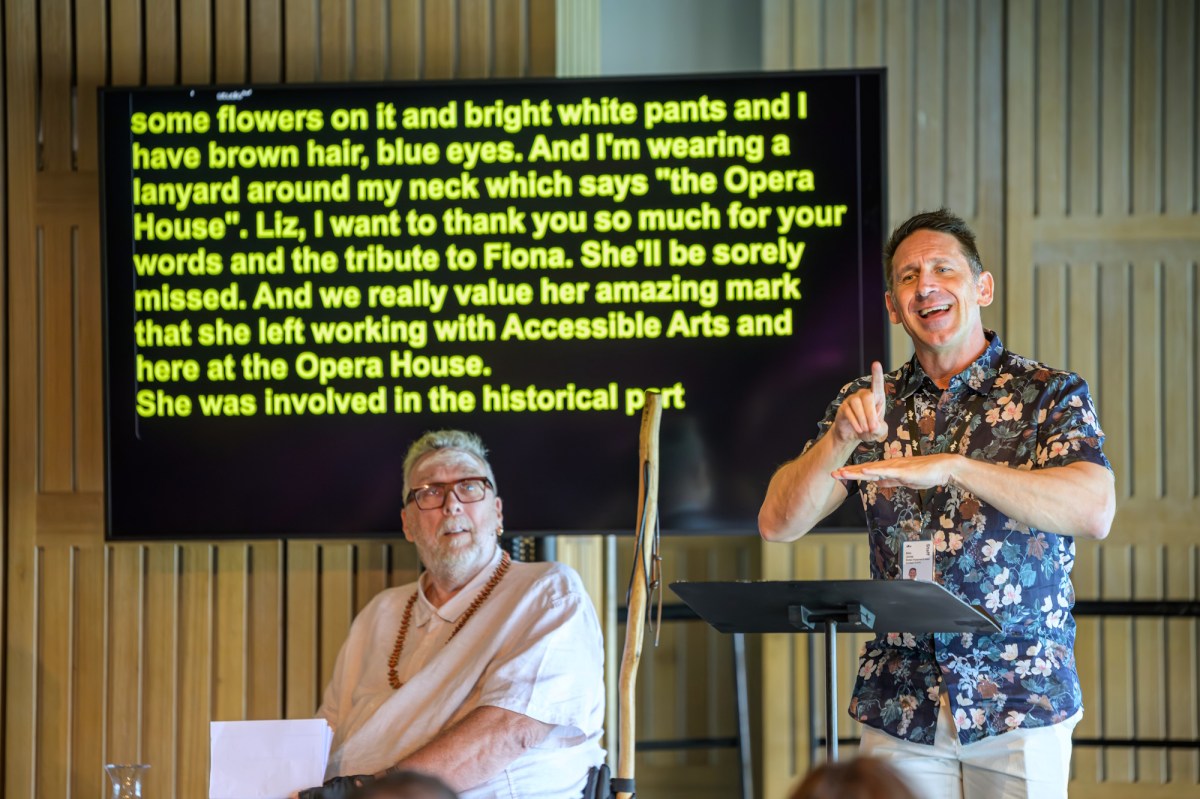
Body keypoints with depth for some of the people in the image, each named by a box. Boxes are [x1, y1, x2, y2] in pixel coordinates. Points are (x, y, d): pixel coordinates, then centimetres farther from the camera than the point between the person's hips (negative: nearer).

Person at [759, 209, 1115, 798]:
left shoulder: (1050, 395, -2)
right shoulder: (869, 403, 8)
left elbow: (1094, 511, -20)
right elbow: (778, 524, 1)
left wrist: (952, 466, -28)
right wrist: (843, 437, -16)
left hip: (1020, 704, -2)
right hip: (899, 707, 2)